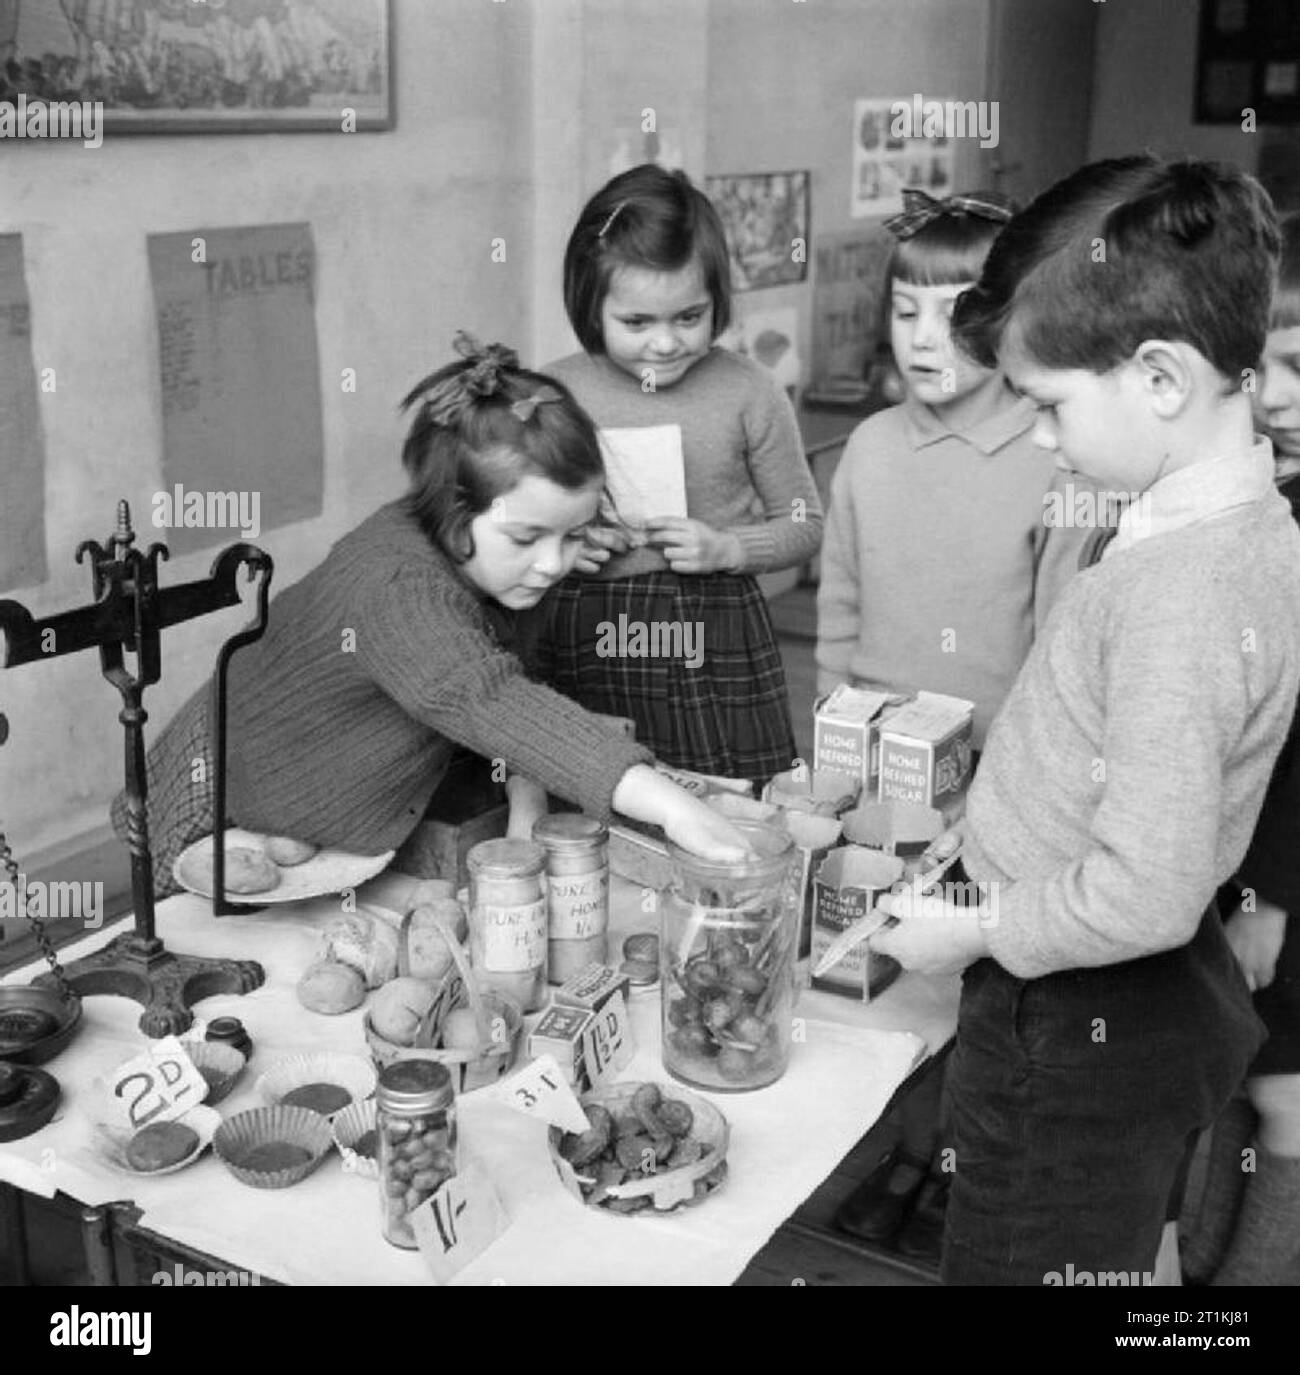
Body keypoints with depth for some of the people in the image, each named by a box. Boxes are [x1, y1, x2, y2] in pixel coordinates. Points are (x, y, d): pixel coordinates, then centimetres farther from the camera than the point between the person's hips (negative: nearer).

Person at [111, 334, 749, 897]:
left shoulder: (468, 558, -11)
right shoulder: (399, 590, -39)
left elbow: (504, 686, 3)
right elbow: (482, 698, -56)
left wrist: (525, 792, -15)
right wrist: (664, 802, -66)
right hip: (235, 826, -7)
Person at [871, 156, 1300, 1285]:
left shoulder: (1185, 592, -30)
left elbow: (1145, 893, -31)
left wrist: (981, 932, -16)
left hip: (1078, 1036, -9)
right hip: (1142, 1013, 9)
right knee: (1116, 1256, 26)